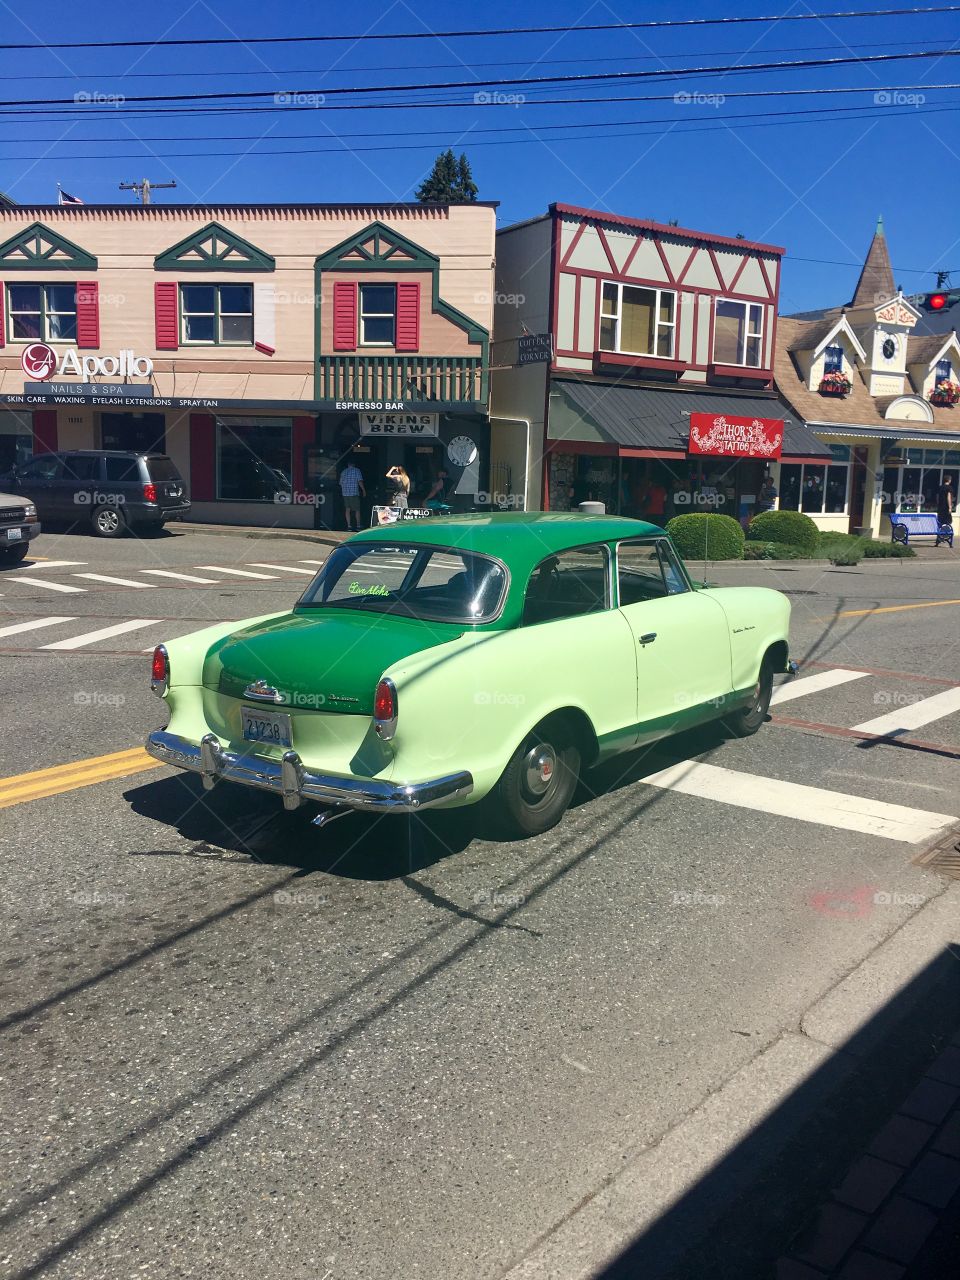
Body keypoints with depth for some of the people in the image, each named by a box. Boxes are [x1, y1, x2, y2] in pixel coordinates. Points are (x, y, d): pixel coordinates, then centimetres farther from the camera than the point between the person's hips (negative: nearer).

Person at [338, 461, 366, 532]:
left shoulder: (343, 472, 13)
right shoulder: (357, 470, 0)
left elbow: (341, 483, 16)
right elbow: (360, 481, -9)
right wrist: (364, 490, -4)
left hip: (345, 493, 4)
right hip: (354, 492, -4)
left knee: (347, 509, 5)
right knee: (357, 509, 1)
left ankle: (349, 525, -1)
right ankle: (358, 525, -5)